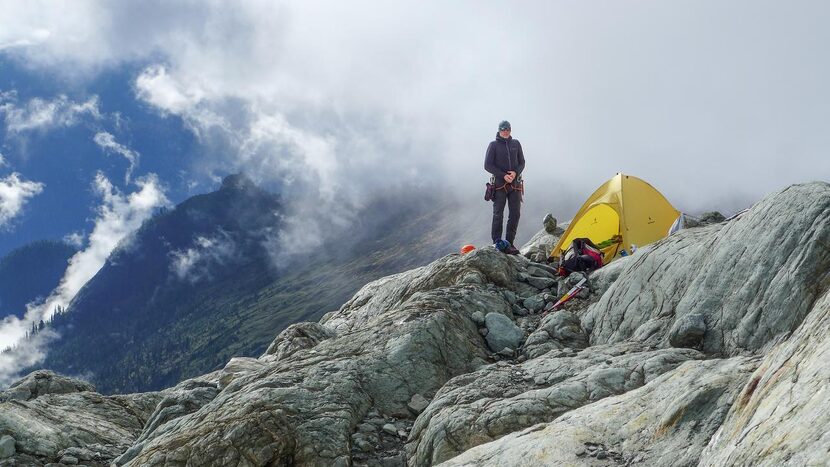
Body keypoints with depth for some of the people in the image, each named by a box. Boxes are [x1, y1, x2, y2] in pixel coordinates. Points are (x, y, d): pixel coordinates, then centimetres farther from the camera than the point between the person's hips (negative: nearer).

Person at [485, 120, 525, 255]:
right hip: (499, 184, -4)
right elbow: (488, 165, -4)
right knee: (498, 214, -2)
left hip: (515, 184, 4)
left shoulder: (516, 144, 10)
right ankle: (497, 243, 3)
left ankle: (509, 243, 9)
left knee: (515, 214, 1)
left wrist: (515, 173, -9)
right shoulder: (494, 145, -1)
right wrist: (503, 175, -13)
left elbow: (521, 162, 13)